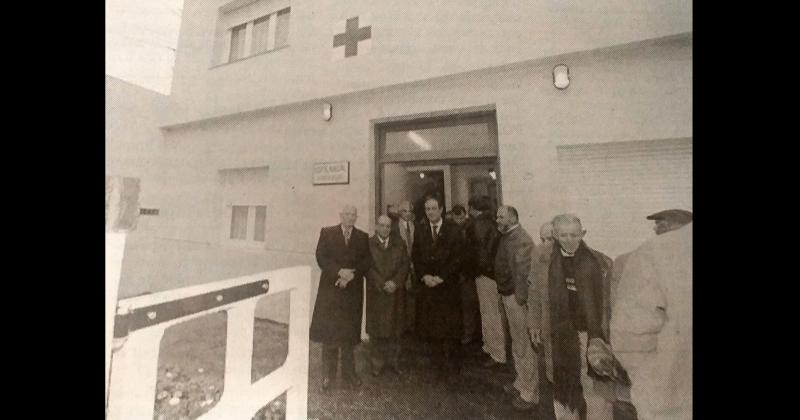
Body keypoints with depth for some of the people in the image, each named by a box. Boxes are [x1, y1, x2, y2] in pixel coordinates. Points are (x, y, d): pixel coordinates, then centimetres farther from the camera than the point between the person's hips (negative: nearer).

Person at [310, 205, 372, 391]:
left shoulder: (363, 237, 6)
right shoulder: (327, 233, 2)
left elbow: (367, 261, 0)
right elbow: (321, 257, -7)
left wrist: (352, 274, -15)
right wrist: (339, 271, -18)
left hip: (353, 290, 1)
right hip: (330, 288, -1)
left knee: (349, 332, 11)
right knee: (328, 331, 7)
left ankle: (348, 372, 28)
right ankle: (328, 374, 25)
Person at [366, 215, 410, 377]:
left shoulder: (400, 244, 8)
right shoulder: (368, 244, -1)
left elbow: (405, 265, 1)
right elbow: (368, 268, -8)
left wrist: (395, 282, -12)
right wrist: (382, 285, -14)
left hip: (396, 293, 2)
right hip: (375, 293, -2)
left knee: (395, 328, 10)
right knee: (376, 329, 7)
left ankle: (394, 362, 27)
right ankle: (377, 364, 25)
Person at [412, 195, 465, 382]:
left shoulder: (453, 229, -3)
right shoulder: (419, 230, 5)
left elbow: (457, 258, -6)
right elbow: (416, 257, 4)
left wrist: (441, 277, -12)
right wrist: (424, 276, -9)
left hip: (448, 285, -2)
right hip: (427, 285, 2)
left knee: (450, 327, 7)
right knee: (431, 328, 7)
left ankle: (451, 363, 29)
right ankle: (440, 366, 25)